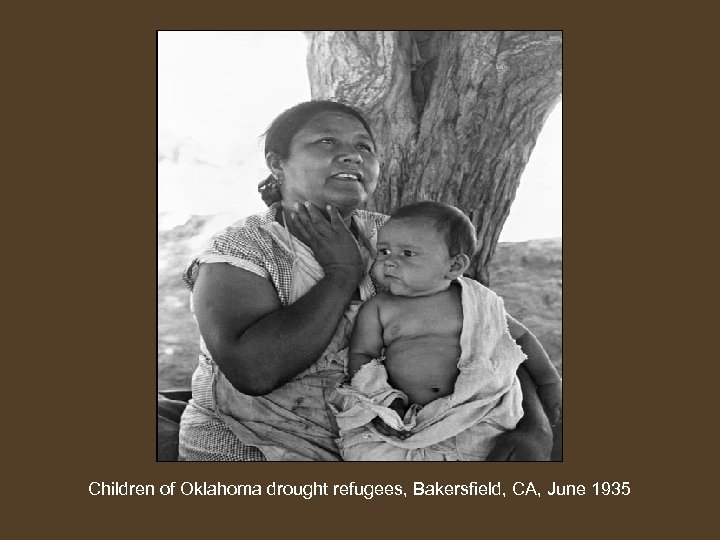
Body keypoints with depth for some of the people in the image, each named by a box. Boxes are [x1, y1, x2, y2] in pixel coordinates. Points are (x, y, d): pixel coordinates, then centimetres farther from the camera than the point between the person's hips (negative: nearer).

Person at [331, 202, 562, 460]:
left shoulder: (476, 302, 8)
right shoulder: (378, 308, 8)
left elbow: (521, 336, 19)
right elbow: (360, 354, 6)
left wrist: (549, 383, 12)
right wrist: (383, 399, -11)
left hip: (475, 412, 0)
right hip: (405, 417, 0)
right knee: (359, 448, -23)